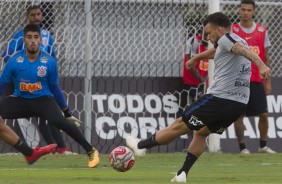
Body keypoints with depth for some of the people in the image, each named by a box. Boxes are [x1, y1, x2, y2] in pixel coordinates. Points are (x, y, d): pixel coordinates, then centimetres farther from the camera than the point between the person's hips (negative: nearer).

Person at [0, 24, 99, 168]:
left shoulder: (49, 62, -8)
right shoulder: (14, 61, -9)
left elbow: (55, 87, 7)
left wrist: (66, 110, 13)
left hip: (43, 100, -2)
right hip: (20, 100, 2)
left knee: (58, 120, -31)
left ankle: (90, 151, -19)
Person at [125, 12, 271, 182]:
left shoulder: (226, 39, -5)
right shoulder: (238, 41, 24)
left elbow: (244, 50, -26)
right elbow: (214, 51, 44)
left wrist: (261, 65, -43)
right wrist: (196, 58, 61)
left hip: (219, 99, -9)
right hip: (240, 104, 9)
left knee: (180, 125, 7)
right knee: (201, 133, 24)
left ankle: (141, 146, 21)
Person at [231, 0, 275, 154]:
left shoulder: (262, 31, 7)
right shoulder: (232, 30, 0)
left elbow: (266, 58, 11)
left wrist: (268, 81, 7)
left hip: (257, 80, 3)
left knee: (263, 114, 1)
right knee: (238, 114, -3)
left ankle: (263, 145, 15)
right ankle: (242, 147, 4)